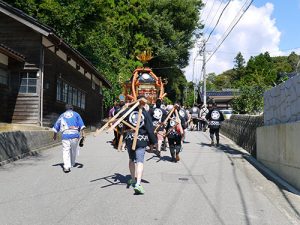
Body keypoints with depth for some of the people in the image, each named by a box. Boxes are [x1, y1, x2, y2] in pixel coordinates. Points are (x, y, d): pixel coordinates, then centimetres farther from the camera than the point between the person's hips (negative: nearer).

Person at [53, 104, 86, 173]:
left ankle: (67, 166, -15)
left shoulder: (62, 115, 20)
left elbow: (56, 126, 21)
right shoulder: (76, 114, 15)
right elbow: (81, 124, 2)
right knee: (74, 149, 16)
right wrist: (83, 133, -3)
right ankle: (72, 164, 29)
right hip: (75, 134, 0)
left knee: (66, 150, -2)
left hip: (65, 134, 0)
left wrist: (55, 135, 32)